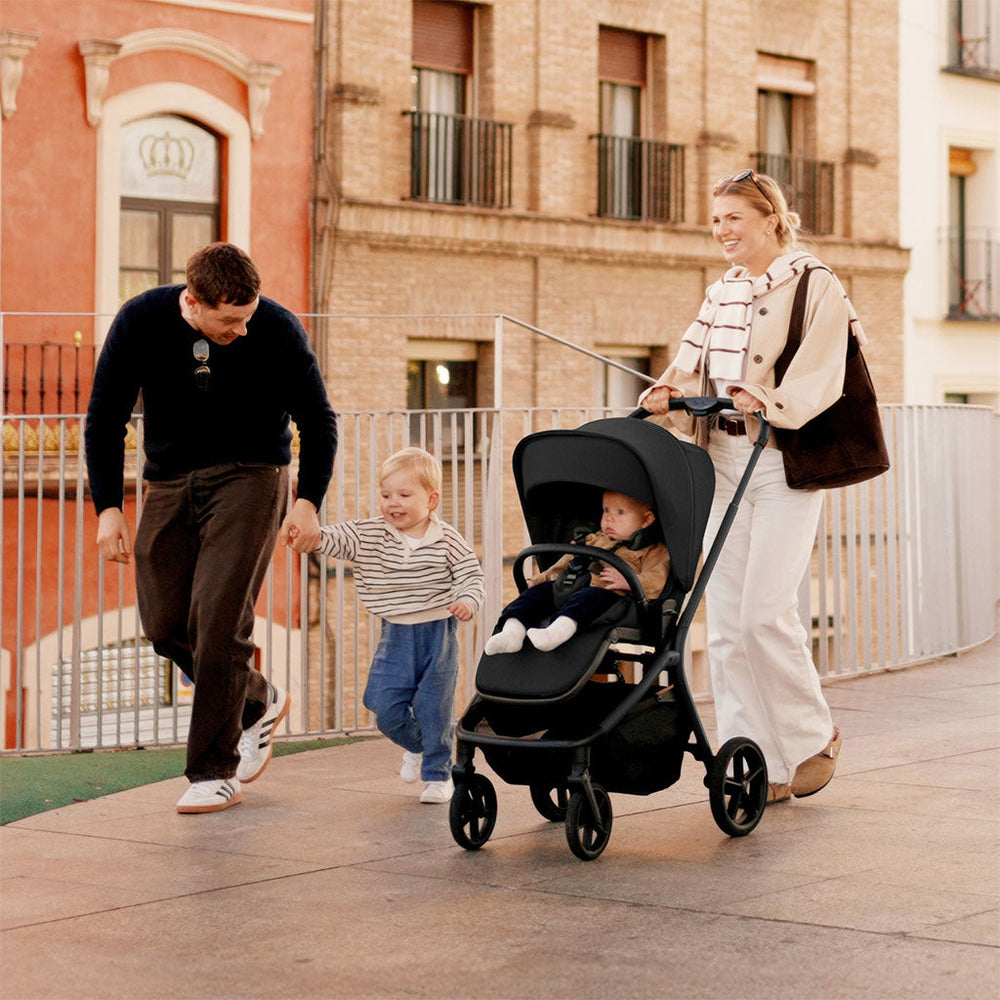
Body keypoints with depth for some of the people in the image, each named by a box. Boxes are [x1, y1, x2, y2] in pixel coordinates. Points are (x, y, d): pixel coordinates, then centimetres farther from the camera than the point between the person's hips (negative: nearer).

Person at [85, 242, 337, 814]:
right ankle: (258, 702, 27)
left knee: (218, 618, -15)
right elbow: (105, 418, -3)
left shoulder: (278, 331, -16)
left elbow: (318, 421, -3)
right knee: (165, 625, 1)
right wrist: (109, 507, -11)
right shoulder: (141, 322, -13)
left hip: (249, 477, -3)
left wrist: (309, 502, -14)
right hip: (170, 482, 3)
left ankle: (216, 773, -6)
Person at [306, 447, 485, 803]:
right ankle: (417, 746, 30)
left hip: (439, 632, -3)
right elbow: (338, 538, -12)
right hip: (396, 634, 3)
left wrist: (467, 601, -24)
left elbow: (472, 575, -4)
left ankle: (438, 773, 17)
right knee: (385, 706, -1)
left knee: (434, 708, -1)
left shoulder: (448, 540, -6)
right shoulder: (368, 534, -1)